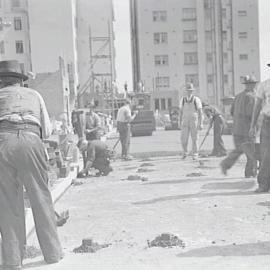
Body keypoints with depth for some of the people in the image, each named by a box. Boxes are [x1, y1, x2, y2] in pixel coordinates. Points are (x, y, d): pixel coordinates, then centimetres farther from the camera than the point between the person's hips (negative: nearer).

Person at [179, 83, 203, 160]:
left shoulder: (197, 100, -8)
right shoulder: (182, 100, 1)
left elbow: (200, 113, -8)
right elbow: (181, 112, 7)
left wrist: (201, 124, -14)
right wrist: (180, 123, 5)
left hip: (194, 122, -2)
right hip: (185, 122, 2)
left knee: (194, 139, 0)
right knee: (183, 139, -5)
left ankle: (195, 155, 12)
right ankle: (185, 152, 19)